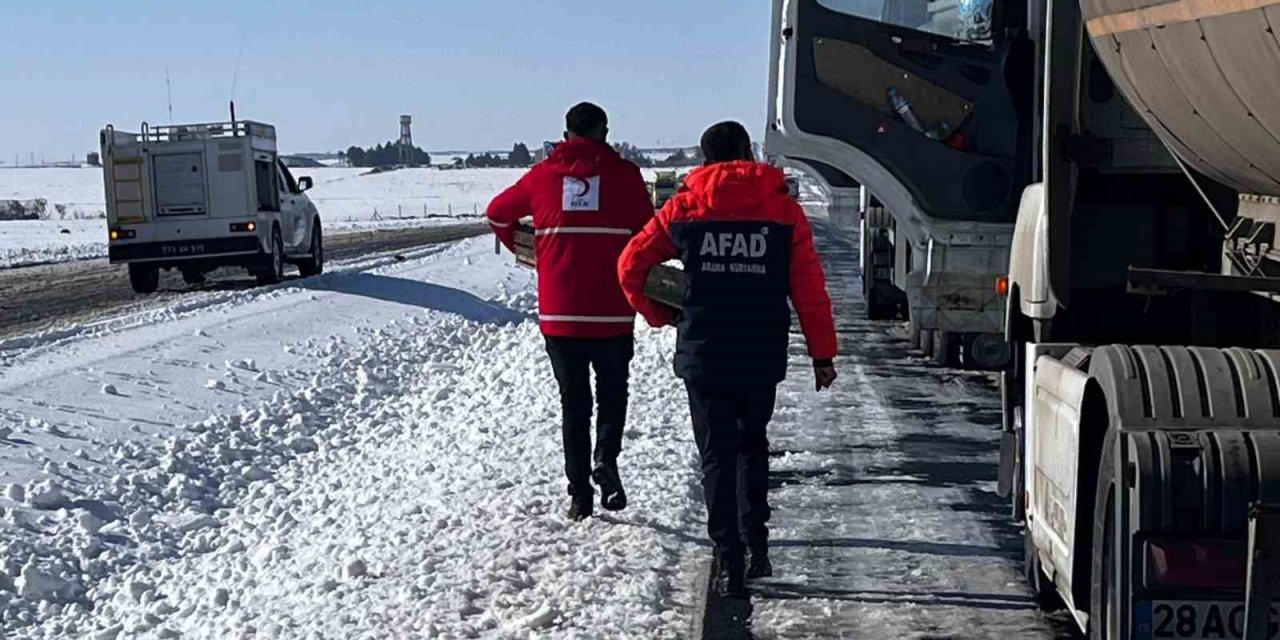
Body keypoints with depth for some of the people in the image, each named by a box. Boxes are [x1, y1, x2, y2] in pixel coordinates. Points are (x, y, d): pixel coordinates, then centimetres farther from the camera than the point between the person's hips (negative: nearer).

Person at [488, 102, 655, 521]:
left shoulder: (543, 175, 6)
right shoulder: (625, 175, 0)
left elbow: (498, 212, 20)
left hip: (558, 313, 1)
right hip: (612, 313, -1)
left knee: (573, 401, 11)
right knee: (612, 393, 15)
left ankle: (579, 493, 9)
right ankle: (606, 457, -10)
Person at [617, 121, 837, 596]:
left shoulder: (685, 207, 1)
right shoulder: (783, 208, 0)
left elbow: (631, 266, 4)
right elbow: (809, 289, -1)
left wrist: (660, 315, 17)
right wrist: (822, 354, 5)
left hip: (702, 355, -1)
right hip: (762, 356, 1)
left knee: (717, 454, 6)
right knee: (751, 444, 20)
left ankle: (730, 561, 0)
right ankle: (756, 543, 13)